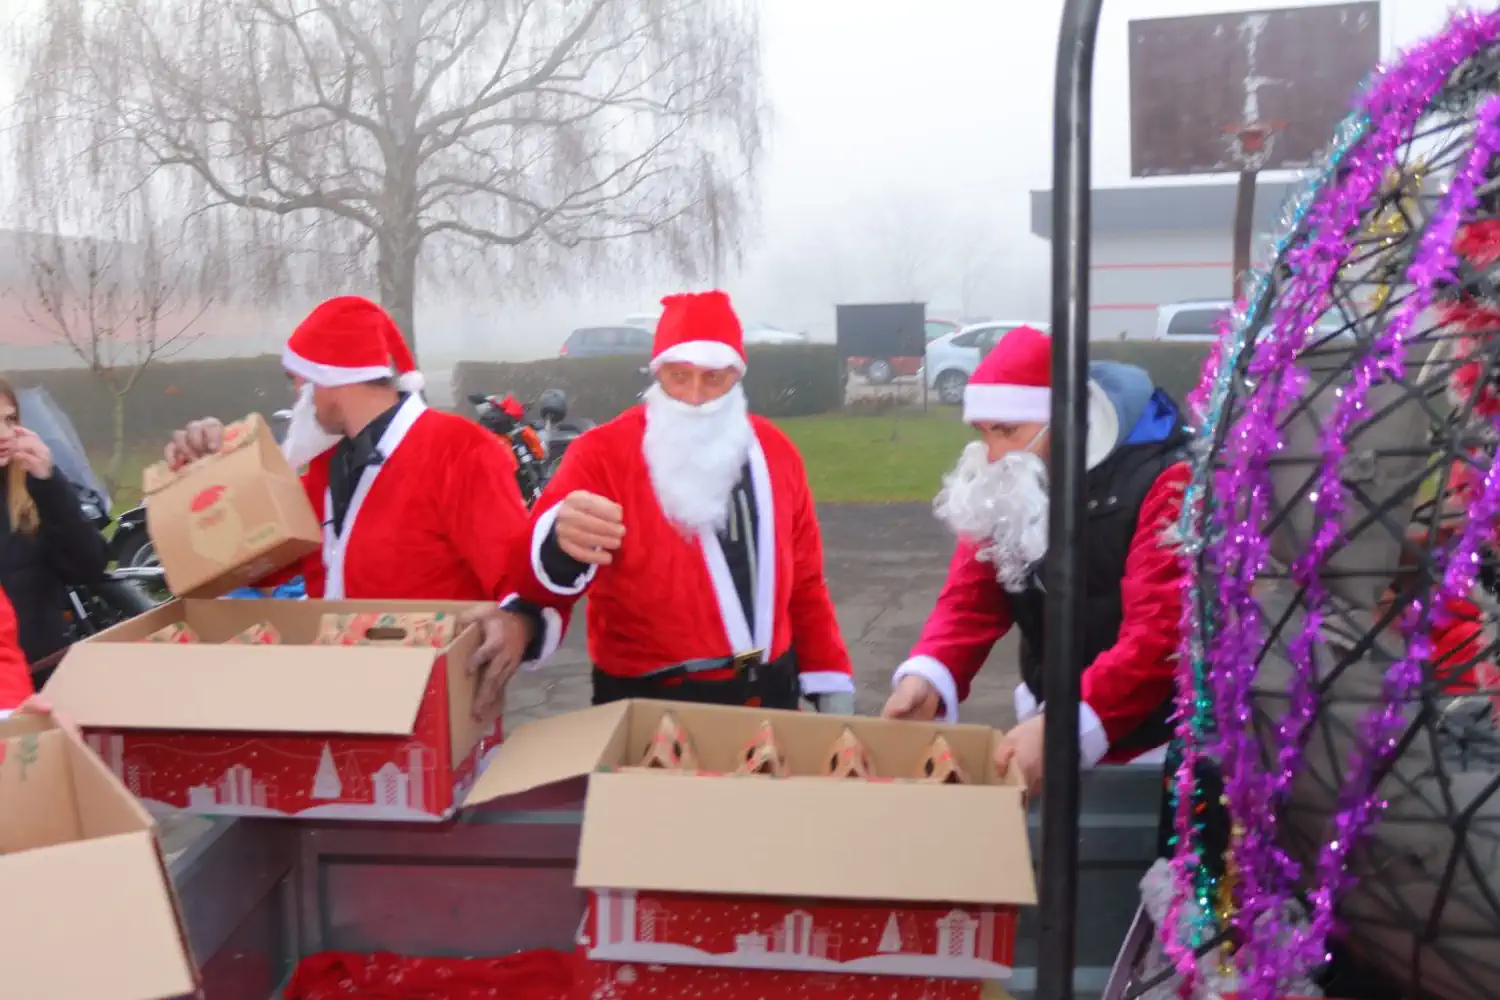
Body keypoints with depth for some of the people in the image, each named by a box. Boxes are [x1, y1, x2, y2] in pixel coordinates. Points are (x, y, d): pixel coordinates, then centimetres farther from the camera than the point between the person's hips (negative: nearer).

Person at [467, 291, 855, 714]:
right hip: (650, 702, -4)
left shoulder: (775, 451, 4)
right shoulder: (602, 452, -12)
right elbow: (540, 567, -24)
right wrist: (563, 546, -47)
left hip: (770, 691, 4)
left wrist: (830, 678, 12)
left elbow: (804, 576, 13)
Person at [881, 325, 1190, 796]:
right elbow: (972, 598, -4)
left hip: (1150, 751, -5)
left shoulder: (1159, 483, -19)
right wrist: (927, 676, -23)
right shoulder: (1005, 487, 0)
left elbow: (1160, 633, -28)